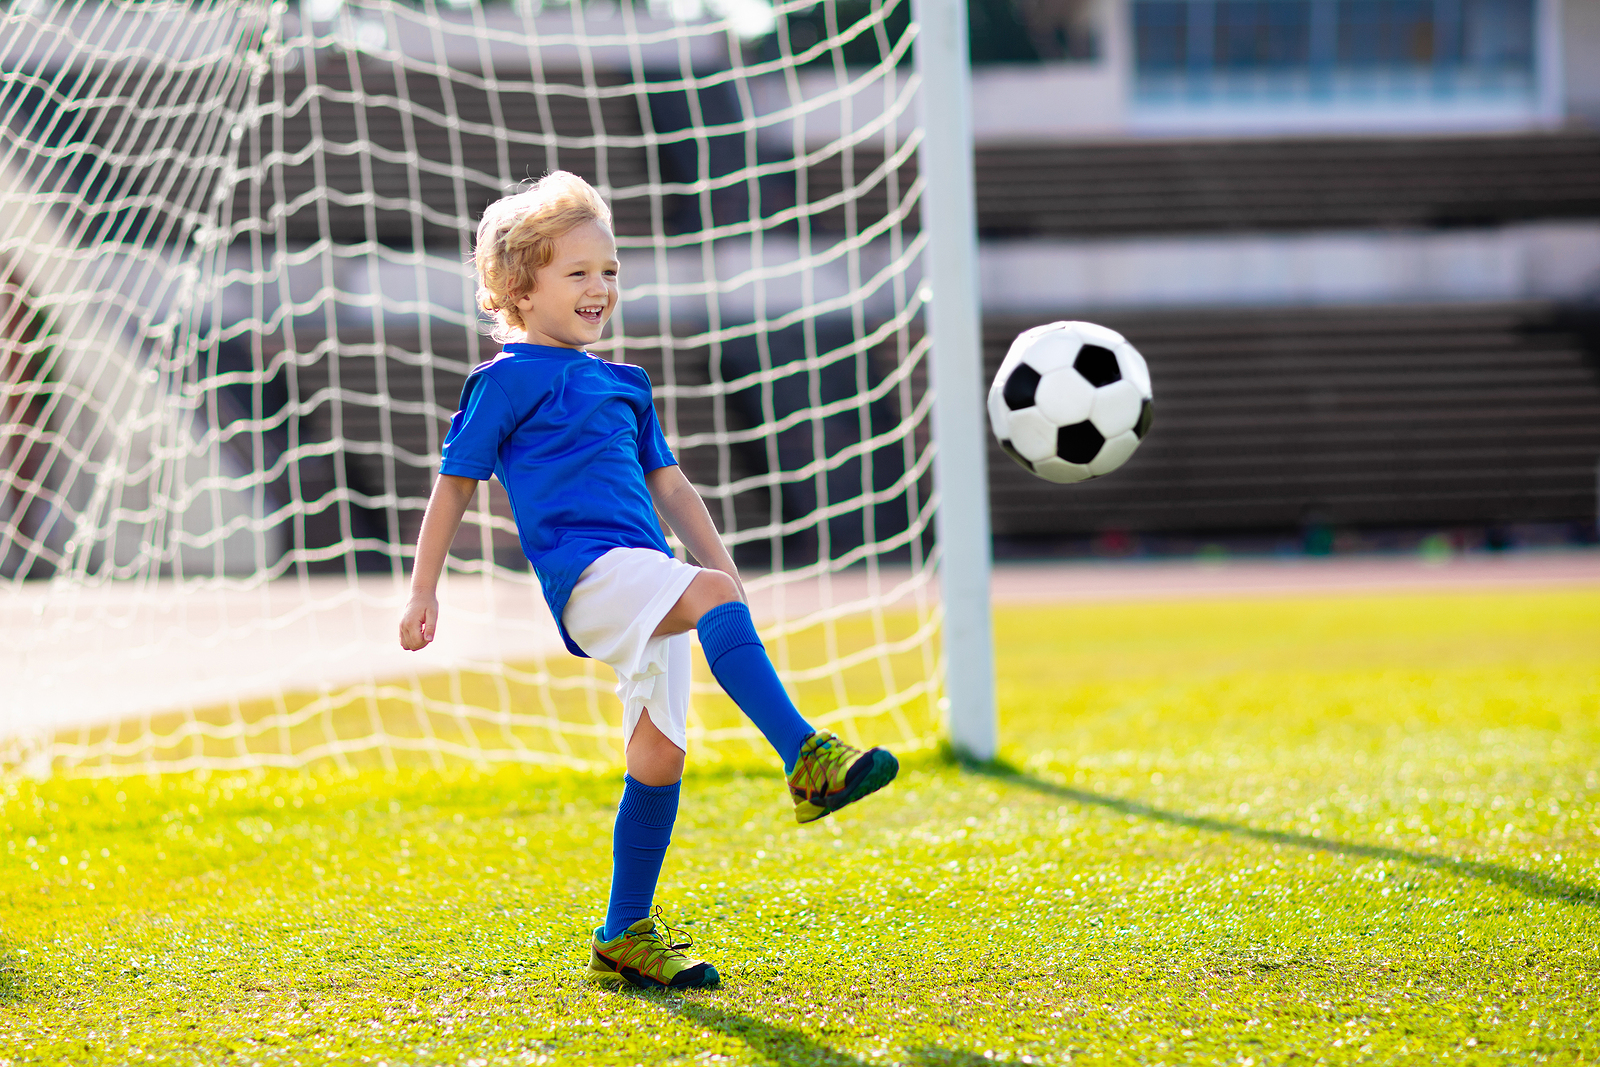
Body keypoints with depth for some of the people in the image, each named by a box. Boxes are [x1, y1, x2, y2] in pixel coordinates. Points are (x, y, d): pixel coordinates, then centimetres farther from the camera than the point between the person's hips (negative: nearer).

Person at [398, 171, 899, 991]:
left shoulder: (621, 384, 24)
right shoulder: (506, 380, 4)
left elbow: (669, 486, 29)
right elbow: (454, 483, 6)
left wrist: (728, 574, 24)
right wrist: (423, 591, 4)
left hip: (648, 586, 8)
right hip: (584, 568, -8)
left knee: (658, 756, 4)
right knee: (709, 594, -34)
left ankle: (625, 939, 13)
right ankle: (807, 760, -46)